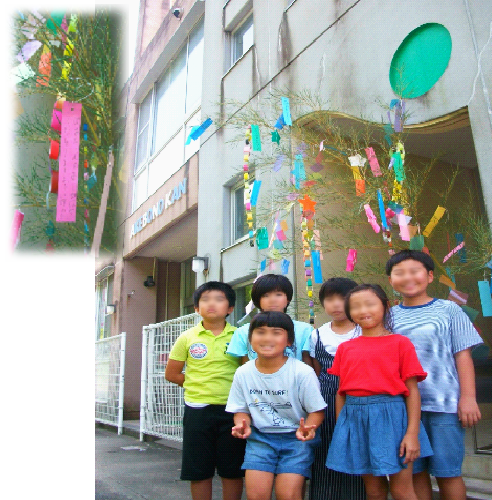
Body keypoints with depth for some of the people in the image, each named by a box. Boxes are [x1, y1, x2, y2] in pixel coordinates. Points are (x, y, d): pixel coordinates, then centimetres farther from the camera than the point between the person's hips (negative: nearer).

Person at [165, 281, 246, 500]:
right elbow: (171, 374, 8)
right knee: (199, 471, 8)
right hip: (197, 410, 1)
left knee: (233, 470, 8)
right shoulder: (187, 338, 1)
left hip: (231, 409, 0)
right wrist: (198, 384, 2)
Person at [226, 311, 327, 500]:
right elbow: (241, 409, 7)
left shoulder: (302, 372, -14)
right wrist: (243, 424, -15)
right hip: (260, 437, 3)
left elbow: (317, 410, -7)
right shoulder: (243, 373, -3)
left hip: (295, 437, -2)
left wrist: (307, 428, -27)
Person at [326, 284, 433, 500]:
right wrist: (340, 430, 11)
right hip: (354, 418, 4)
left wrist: (412, 433, -10)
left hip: (390, 415, -3)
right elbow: (341, 392, 12)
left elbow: (412, 390, -4)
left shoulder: (400, 343, -1)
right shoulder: (345, 348, 10)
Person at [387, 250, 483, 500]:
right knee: (415, 471, 10)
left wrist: (468, 397, -5)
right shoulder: (389, 316, 7)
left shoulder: (448, 309, 2)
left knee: (447, 472, 5)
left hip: (444, 404, -2)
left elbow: (462, 355, 0)